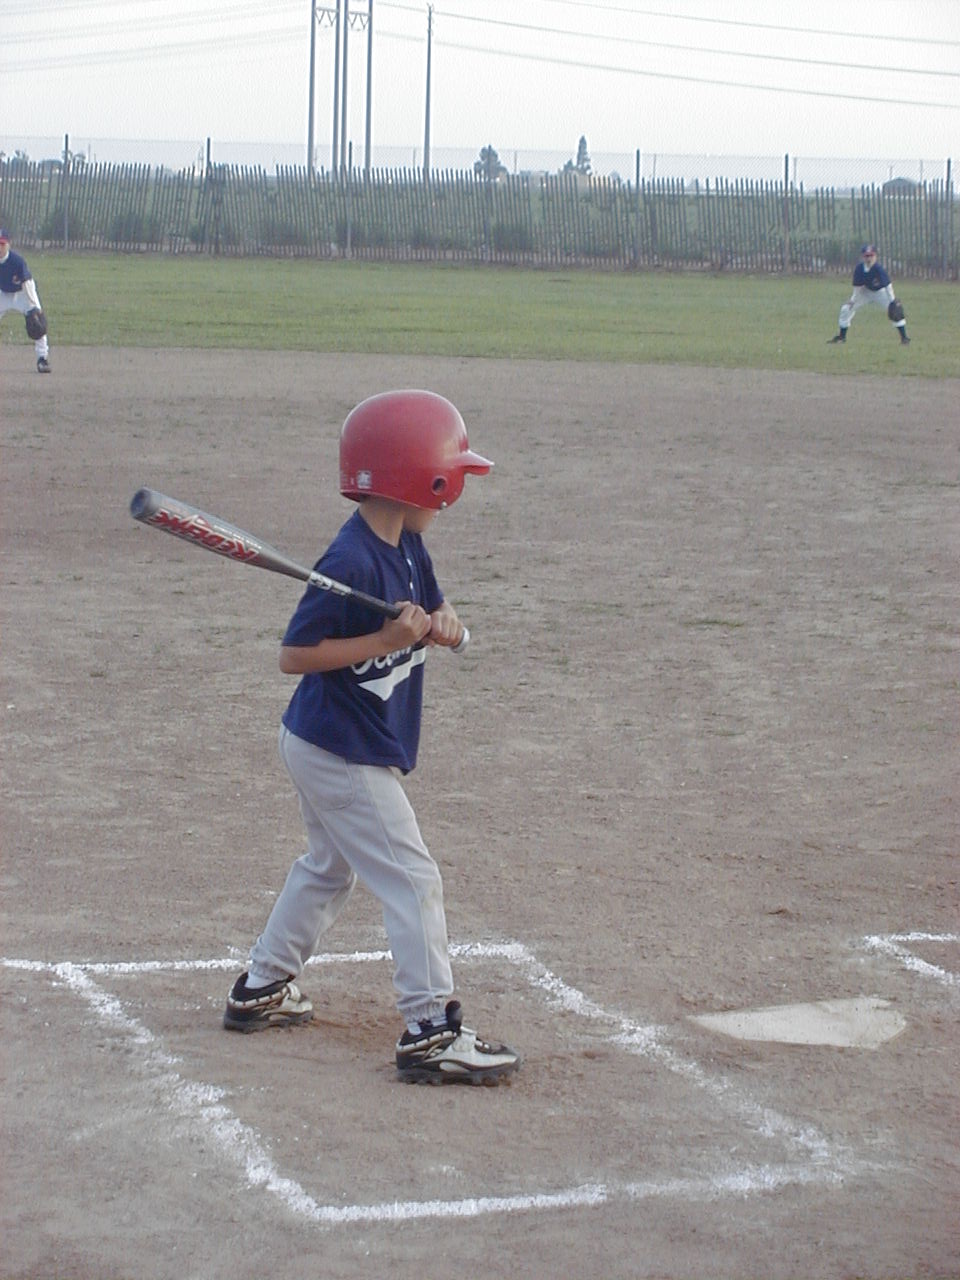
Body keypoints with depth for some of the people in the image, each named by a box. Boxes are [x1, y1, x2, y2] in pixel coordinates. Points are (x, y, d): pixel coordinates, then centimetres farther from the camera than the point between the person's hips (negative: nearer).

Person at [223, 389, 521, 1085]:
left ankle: (263, 987, 37)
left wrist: (444, 622, -14)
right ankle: (431, 1030, -6)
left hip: (326, 746, 10)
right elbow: (295, 655, -23)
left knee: (331, 866, 25)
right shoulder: (351, 563, -25)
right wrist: (388, 639, -27)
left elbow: (438, 613, 10)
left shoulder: (407, 545, 3)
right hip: (343, 754, -10)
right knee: (411, 879, -8)